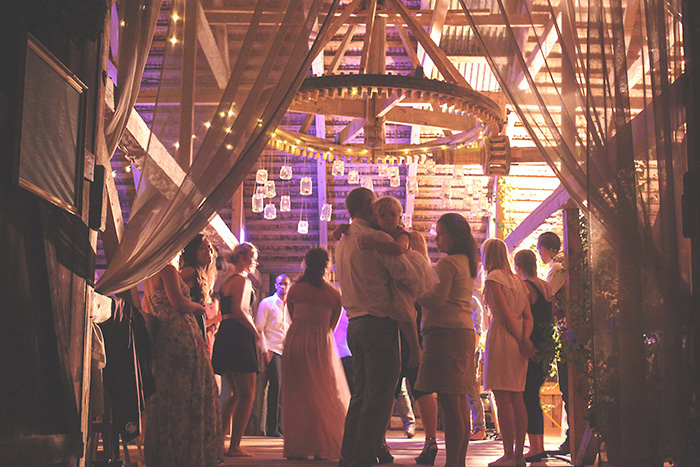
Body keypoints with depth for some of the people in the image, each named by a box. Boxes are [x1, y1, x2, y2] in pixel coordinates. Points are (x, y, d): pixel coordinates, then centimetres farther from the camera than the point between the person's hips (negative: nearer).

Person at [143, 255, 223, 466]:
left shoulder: (149, 278, 21)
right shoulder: (168, 270, -7)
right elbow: (179, 303, -17)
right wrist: (199, 307, 2)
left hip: (161, 337, 10)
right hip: (181, 336, -10)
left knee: (165, 393, 10)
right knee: (189, 392, -8)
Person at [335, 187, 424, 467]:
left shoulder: (342, 242, 18)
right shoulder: (378, 238, -9)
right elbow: (412, 277, -10)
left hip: (355, 325, 9)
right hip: (380, 324, -9)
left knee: (361, 395, 14)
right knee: (378, 399, -6)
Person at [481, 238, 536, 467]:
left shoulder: (493, 277, -5)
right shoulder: (517, 280, 19)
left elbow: (505, 313, -14)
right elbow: (528, 317, 10)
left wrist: (522, 342, -12)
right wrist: (525, 338, -5)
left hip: (501, 336, -8)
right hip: (517, 342, 8)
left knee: (503, 399, -7)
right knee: (516, 398, 9)